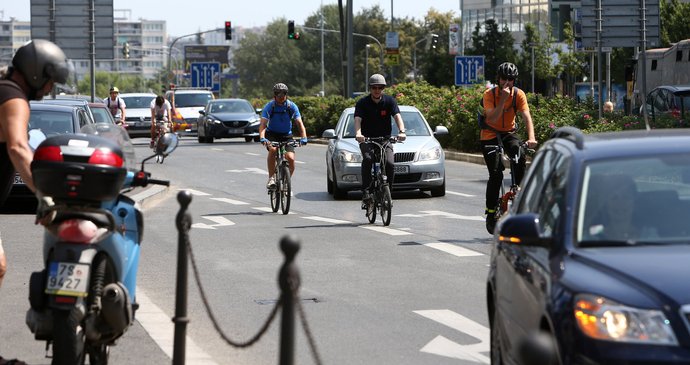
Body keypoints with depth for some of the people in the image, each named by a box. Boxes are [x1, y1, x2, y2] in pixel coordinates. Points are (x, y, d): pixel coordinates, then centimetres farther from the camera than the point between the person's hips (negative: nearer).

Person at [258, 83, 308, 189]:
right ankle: (271, 178, -23)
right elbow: (263, 124, -23)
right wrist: (262, 138, -41)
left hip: (286, 136, 2)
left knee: (290, 158, -19)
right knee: (272, 149, -34)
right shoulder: (269, 106, -15)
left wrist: (303, 138, -33)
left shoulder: (292, 106, -11)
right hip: (272, 134, -2)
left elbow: (299, 123, -16)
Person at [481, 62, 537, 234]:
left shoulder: (519, 94, -8)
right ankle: (491, 212, -4)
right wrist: (503, 99, -34)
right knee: (496, 174, -15)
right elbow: (492, 118, -26)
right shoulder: (489, 94, -14)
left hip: (508, 133, 2)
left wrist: (531, 138, -34)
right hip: (490, 135, -2)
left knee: (520, 153, -31)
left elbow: (527, 117, -18)